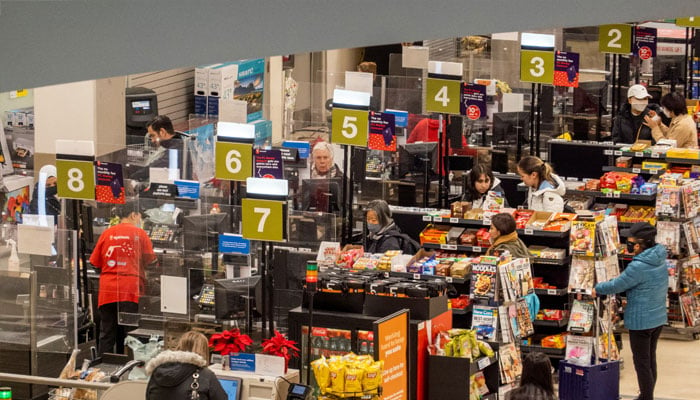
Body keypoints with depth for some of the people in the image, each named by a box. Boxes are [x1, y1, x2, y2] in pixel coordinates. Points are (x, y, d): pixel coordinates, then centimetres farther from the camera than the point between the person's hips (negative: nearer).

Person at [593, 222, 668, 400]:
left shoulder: (638, 267, -27)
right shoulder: (660, 260, -1)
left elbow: (617, 285, -17)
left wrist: (597, 289, 1)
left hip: (641, 321, -9)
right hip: (658, 318, 9)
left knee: (642, 363, 4)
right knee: (650, 359, 20)